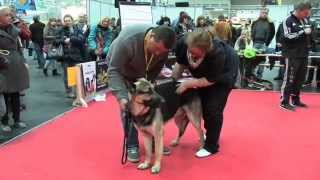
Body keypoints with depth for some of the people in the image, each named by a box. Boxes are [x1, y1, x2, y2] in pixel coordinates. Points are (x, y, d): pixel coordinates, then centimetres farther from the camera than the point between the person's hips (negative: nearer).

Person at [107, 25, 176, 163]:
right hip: (122, 71, -4)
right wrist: (121, 96, -44)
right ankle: (131, 146, 1)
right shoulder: (127, 40, -41)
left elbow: (157, 69, -12)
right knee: (128, 108, -11)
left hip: (143, 74, 4)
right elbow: (114, 71, -36)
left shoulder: (163, 46, -27)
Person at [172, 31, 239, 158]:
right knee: (202, 103, 10)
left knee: (213, 108, -11)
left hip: (225, 72, -6)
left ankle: (211, 146, 4)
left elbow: (210, 80, -29)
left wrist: (187, 84, -30)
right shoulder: (182, 44, -30)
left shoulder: (218, 54, -43)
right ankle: (211, 134, 34)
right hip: (204, 72, 6)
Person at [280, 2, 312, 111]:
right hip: (292, 55, -7)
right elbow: (288, 37, -18)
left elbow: (310, 32, 24)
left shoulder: (305, 20, 12)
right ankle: (284, 102, 0)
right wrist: (303, 32, -17)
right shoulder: (288, 21, -8)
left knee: (300, 78, 13)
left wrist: (310, 31, 3)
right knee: (289, 78, -6)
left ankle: (295, 99, 25)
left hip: (304, 54, 7)